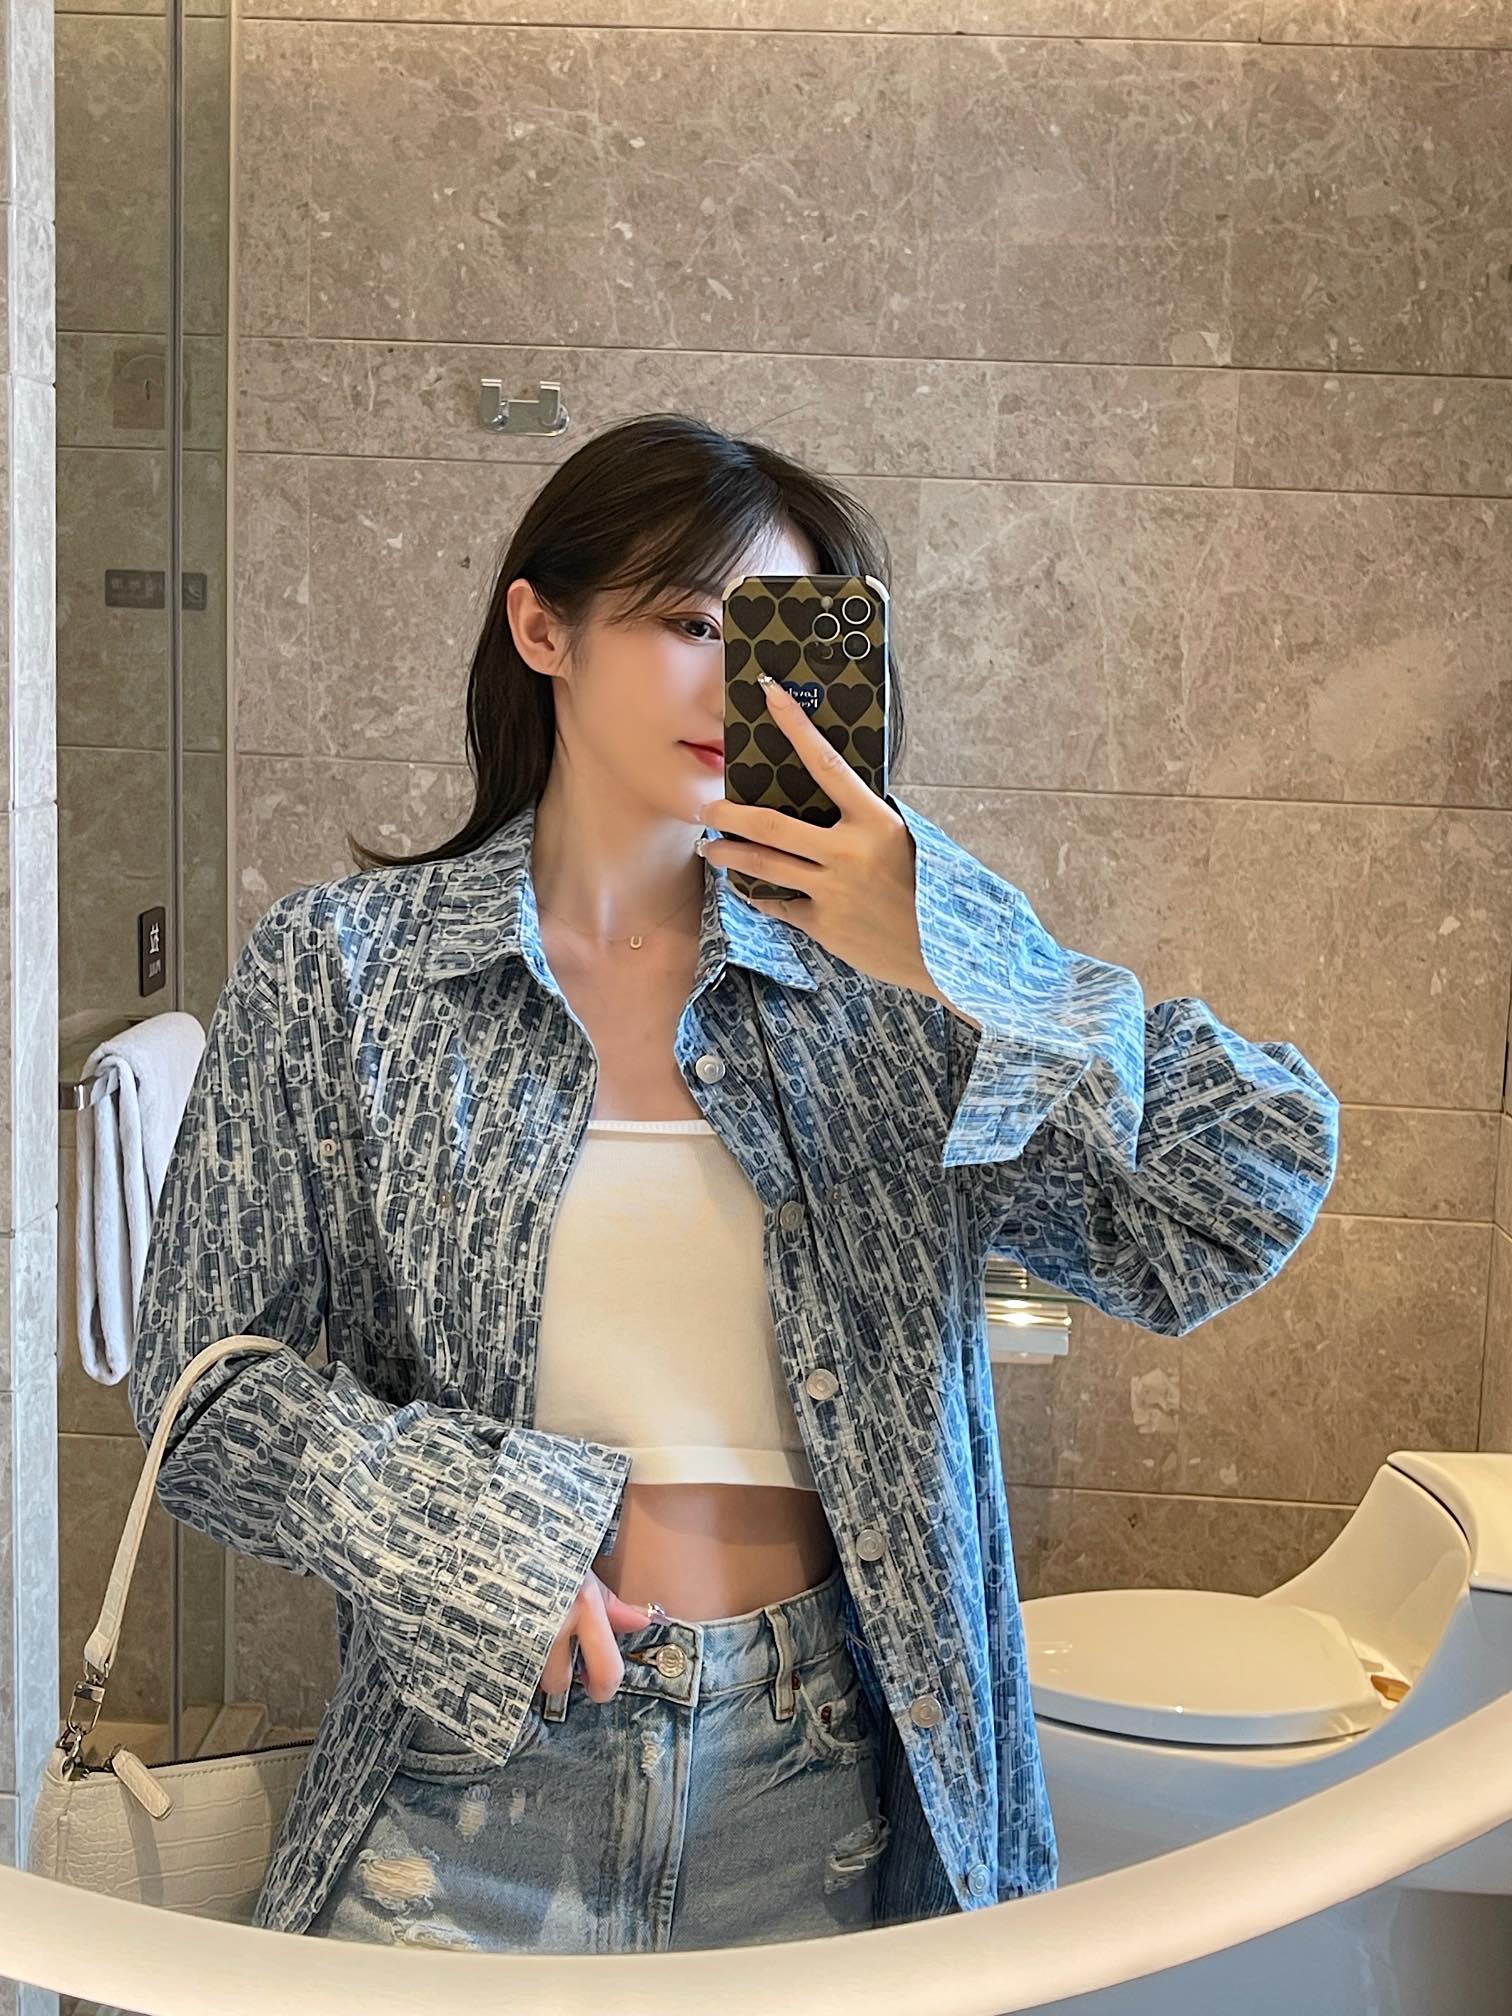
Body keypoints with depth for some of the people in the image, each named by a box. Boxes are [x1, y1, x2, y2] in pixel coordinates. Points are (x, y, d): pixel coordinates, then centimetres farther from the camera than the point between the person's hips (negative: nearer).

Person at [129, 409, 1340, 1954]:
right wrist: (463, 1533, -15)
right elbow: (204, 1378, -1)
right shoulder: (340, 969, -2)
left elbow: (1236, 1213, -8)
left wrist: (951, 972, -19)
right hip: (478, 1753, -1)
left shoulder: (872, 979, -2)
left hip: (815, 1776, 1)